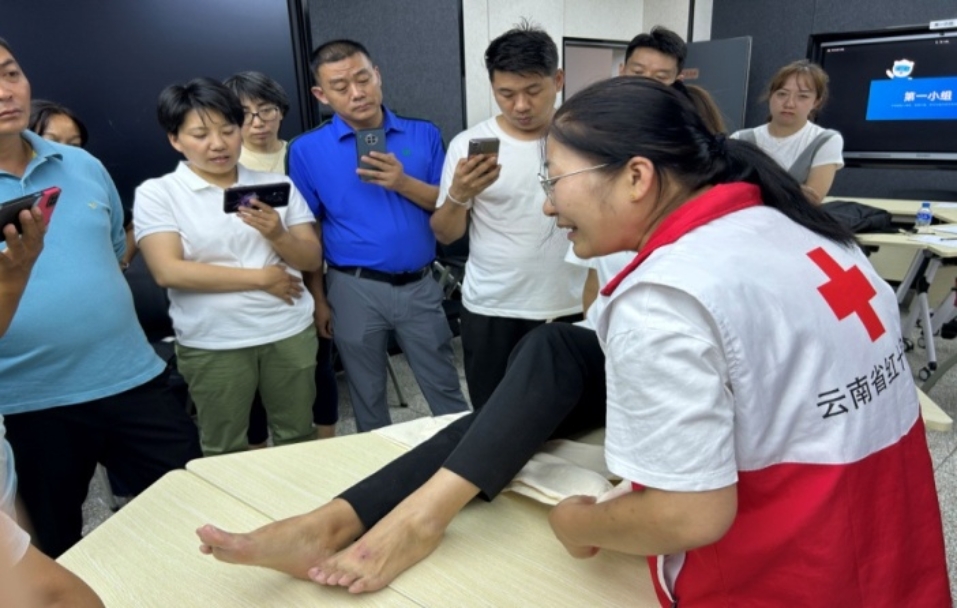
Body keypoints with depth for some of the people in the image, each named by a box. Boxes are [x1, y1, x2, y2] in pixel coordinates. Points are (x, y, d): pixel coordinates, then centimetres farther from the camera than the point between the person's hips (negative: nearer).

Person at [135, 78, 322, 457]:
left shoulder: (276, 184, 5)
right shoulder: (156, 193, -3)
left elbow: (312, 260, 4)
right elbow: (169, 272, -15)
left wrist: (277, 234, -17)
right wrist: (261, 277, -13)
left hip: (291, 332, 3)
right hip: (212, 344, -2)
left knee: (299, 439, 16)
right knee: (226, 452, 14)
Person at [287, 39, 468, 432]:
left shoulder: (424, 134, 1)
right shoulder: (307, 149, -3)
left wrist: (404, 183, -17)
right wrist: (318, 298, 0)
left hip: (420, 285, 1)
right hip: (355, 290, 0)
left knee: (445, 389, 12)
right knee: (368, 397, 16)